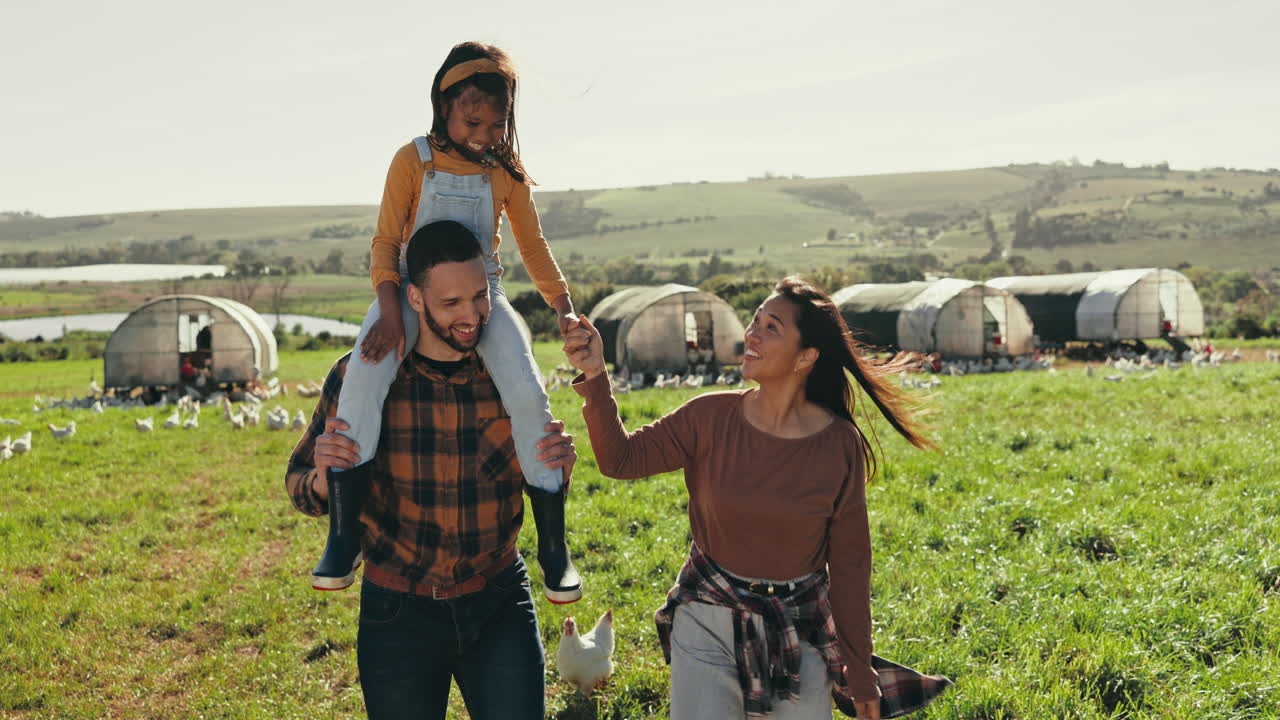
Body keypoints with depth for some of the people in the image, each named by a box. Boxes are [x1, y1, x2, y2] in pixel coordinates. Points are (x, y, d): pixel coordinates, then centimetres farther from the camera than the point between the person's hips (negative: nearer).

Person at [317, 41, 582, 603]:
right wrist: (390, 312, -19)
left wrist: (564, 308, -2)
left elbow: (533, 247, 10)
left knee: (527, 393, -24)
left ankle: (552, 540, -10)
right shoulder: (413, 161, -2)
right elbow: (386, 242, -3)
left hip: (481, 292, 1)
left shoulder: (506, 168, 5)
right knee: (364, 377, -29)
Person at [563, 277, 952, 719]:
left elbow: (849, 563, -5)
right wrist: (595, 378, -21)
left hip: (799, 630, 0)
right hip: (708, 622, 0)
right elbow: (621, 459, -7)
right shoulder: (711, 417, -9)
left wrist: (860, 672, -1)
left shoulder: (840, 445, -11)